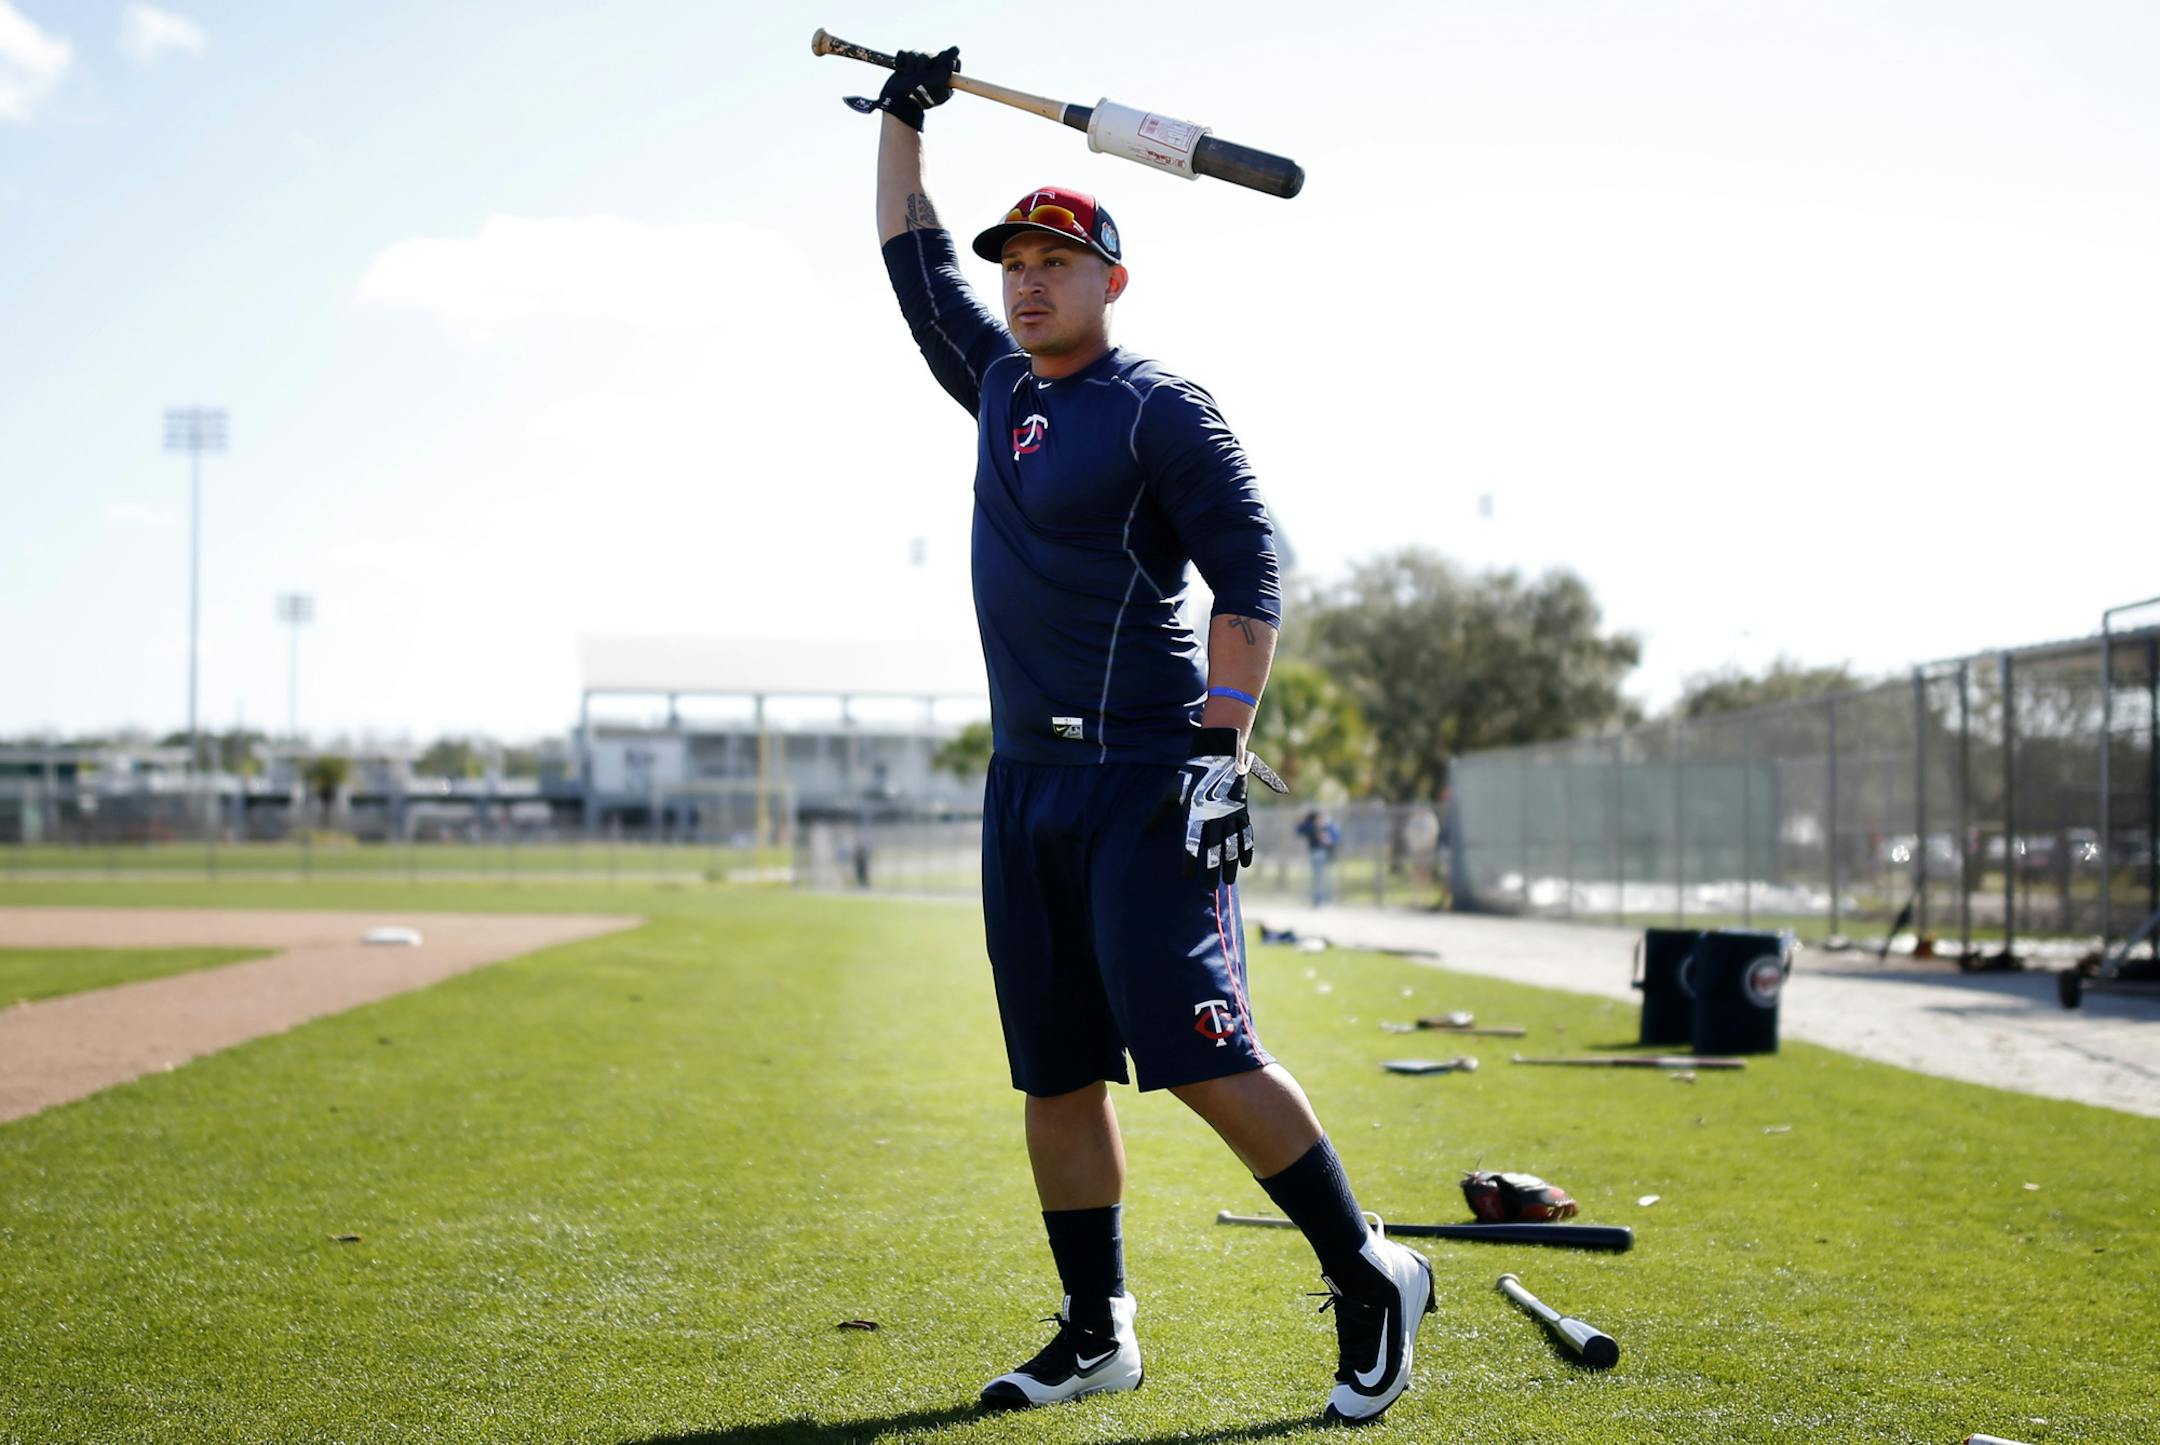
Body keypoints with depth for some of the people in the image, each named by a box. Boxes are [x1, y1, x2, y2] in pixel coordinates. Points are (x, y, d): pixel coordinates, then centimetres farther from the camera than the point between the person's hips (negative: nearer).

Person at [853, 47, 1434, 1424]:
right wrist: (905, 119, 26)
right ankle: (1098, 1333, 16)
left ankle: (1372, 1276, -2)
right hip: (1026, 779, 8)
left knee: (1198, 1052, -15)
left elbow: (1251, 577, -12)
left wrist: (1222, 746, -20)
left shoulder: (1160, 408, -5)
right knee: (1054, 1073, 7)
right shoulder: (1000, 384, 16)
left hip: (1144, 777, -8)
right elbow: (913, 257, 30)